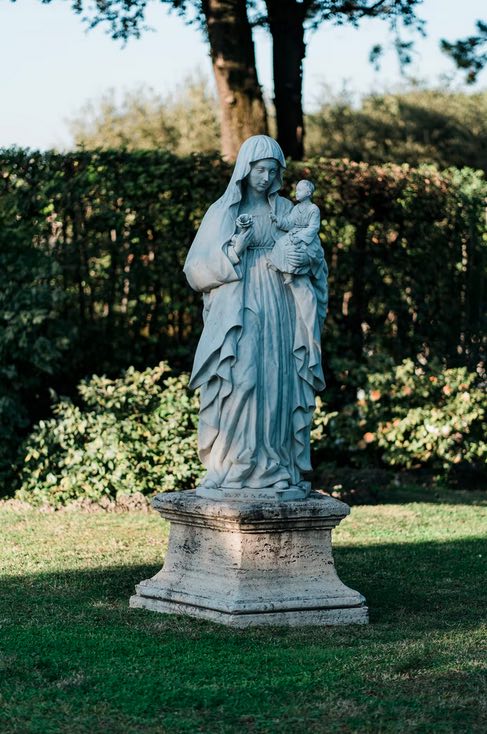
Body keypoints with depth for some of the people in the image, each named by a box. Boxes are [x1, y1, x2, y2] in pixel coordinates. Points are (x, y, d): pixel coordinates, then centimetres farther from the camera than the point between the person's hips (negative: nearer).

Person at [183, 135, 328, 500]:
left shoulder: (286, 211, 14)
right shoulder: (223, 211, 6)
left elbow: (317, 261, 17)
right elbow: (197, 268, 0)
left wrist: (305, 260, -7)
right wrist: (235, 248, -15)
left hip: (280, 316, 3)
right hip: (238, 315, -3)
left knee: (279, 388, -2)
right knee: (238, 387, -13)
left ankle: (279, 471, 0)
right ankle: (232, 471, -11)